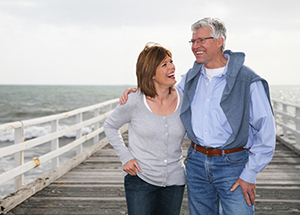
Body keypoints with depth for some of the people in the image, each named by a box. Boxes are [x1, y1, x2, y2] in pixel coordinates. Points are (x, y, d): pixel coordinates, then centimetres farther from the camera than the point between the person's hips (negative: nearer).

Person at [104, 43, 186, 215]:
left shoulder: (183, 100, -4)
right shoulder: (135, 101, -12)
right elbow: (110, 126, 3)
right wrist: (125, 157, -6)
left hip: (174, 180, 3)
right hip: (140, 179, -3)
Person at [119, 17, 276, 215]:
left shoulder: (249, 81, -11)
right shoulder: (192, 77, 7)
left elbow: (266, 132, -9)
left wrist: (250, 174, -11)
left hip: (232, 164, -5)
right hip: (197, 162, 5)